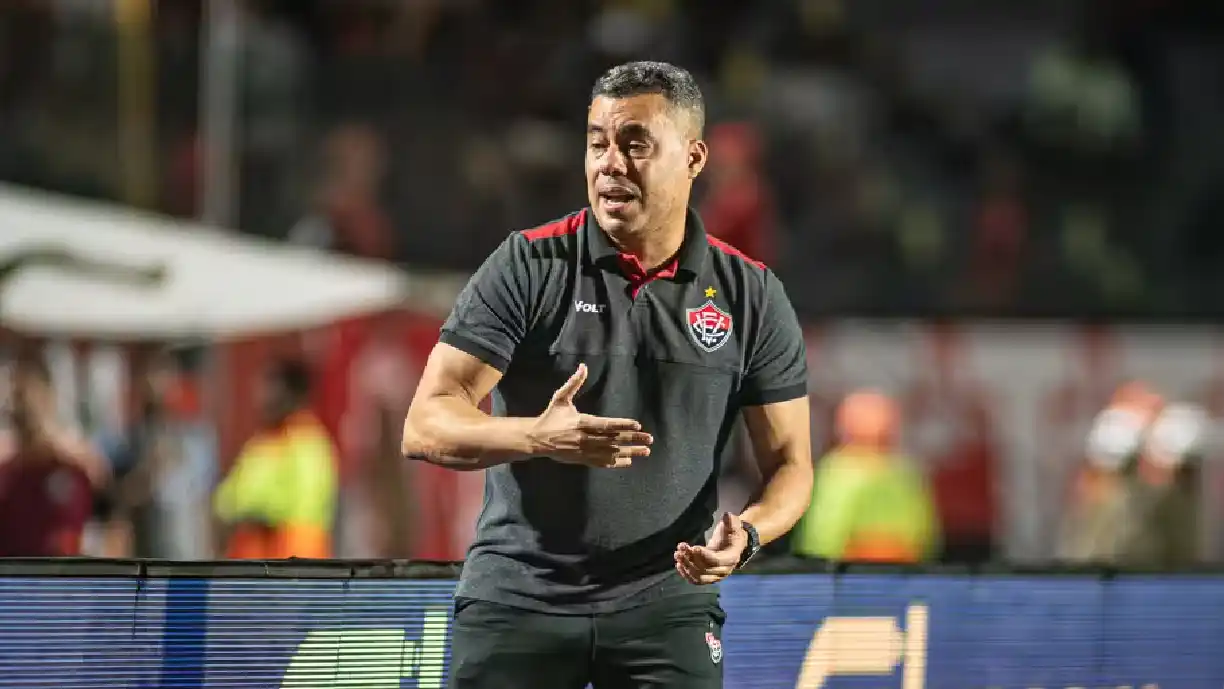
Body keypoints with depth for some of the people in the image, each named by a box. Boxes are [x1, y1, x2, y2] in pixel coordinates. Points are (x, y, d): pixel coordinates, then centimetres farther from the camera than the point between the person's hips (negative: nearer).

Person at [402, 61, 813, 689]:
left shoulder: (751, 295, 2)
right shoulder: (529, 266, -4)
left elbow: (788, 462, 7)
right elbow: (424, 426, -10)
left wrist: (746, 532, -16)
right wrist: (539, 437, -29)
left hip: (666, 603, 1)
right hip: (517, 597, -1)